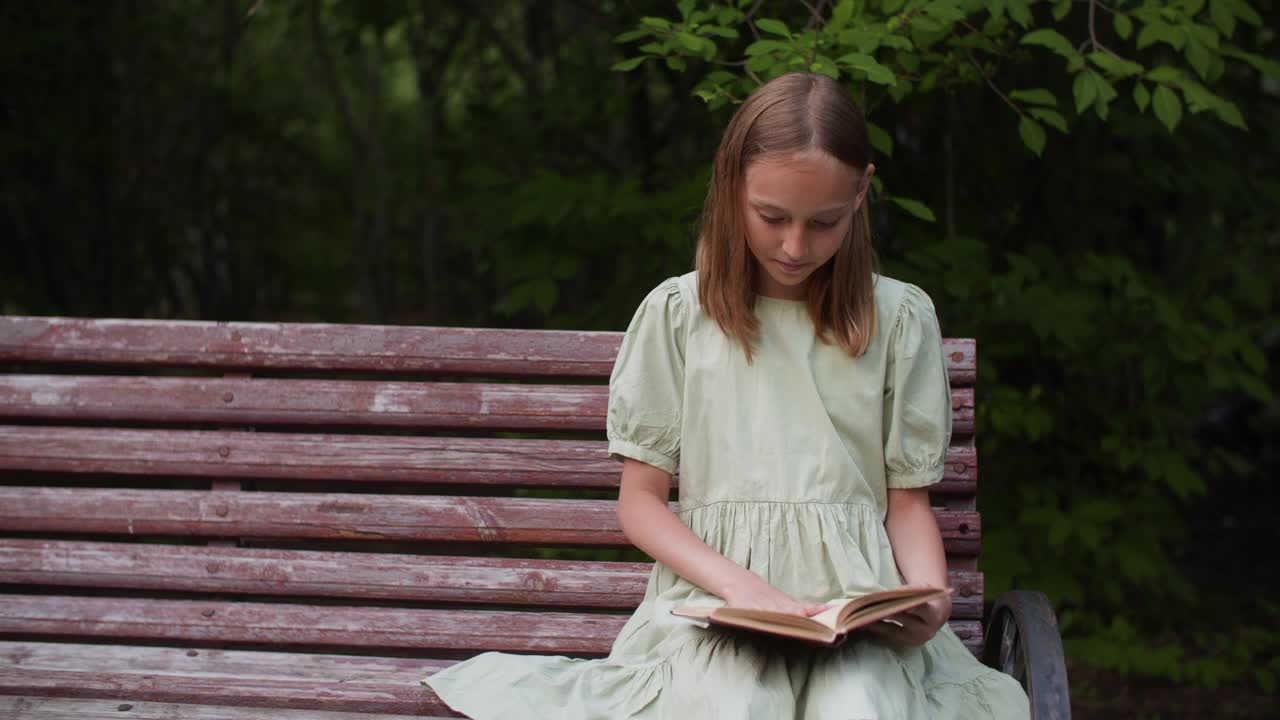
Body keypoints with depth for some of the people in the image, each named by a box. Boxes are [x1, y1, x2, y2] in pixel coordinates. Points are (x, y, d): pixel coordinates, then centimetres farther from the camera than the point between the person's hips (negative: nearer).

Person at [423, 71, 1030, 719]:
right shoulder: (678, 312, 7)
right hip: (712, 595, 0)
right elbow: (639, 500, 7)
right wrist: (739, 586, -11)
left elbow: (908, 498, 12)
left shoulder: (898, 317, 9)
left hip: (857, 601, 0)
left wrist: (929, 592, -11)